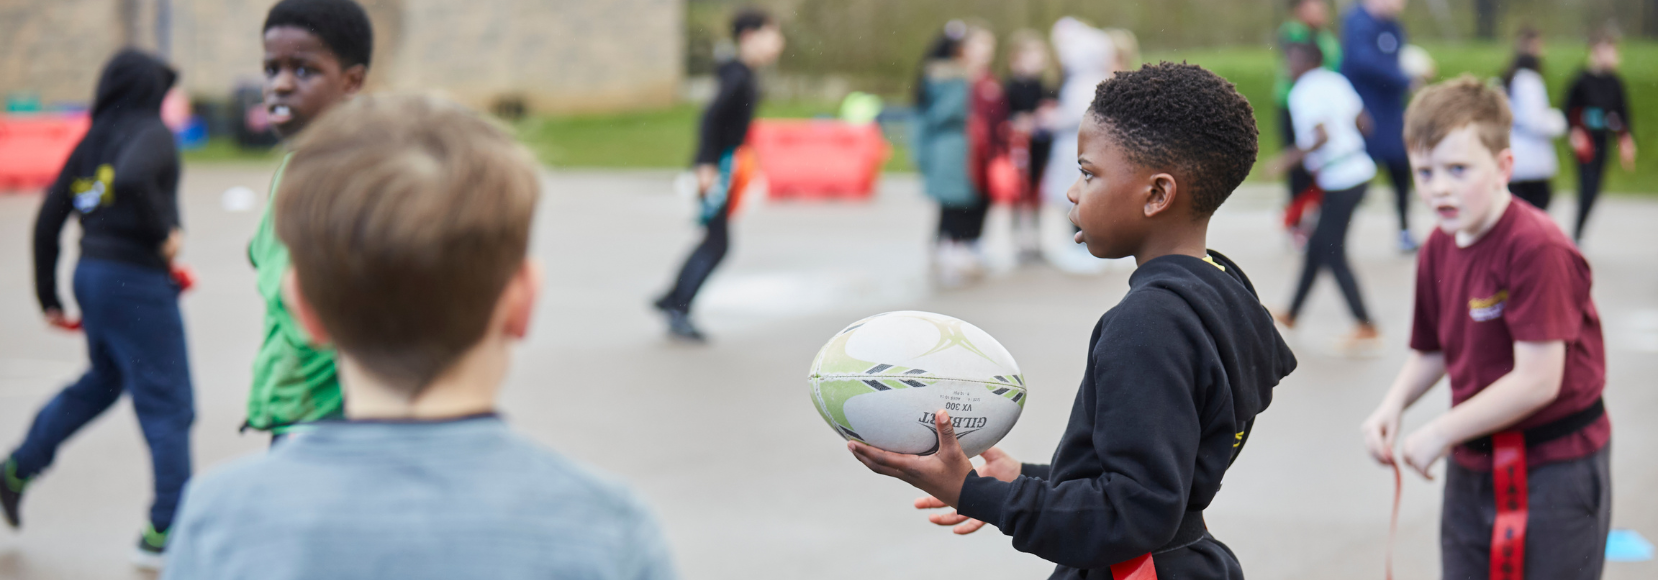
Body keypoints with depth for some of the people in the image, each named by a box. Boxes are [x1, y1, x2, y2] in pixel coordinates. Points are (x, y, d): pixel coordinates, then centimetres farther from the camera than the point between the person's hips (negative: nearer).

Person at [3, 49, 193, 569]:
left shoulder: (92, 142, 11)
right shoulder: (152, 134, -10)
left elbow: (47, 220, 11)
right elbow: (132, 180, -33)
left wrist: (48, 297, 18)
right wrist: (164, 232, -18)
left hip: (91, 273, 8)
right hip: (137, 280, -8)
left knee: (103, 381, 29)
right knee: (168, 405, -2)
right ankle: (168, 534, -1)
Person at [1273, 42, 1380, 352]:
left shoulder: (1303, 93, -14)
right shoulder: (1336, 82, 10)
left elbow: (1321, 136, -25)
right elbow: (1363, 121, 13)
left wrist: (1292, 157, -14)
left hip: (1340, 181, -9)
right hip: (1360, 167, 9)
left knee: (1333, 255, -2)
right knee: (1317, 246, 18)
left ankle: (1366, 328, -2)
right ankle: (1291, 315, 29)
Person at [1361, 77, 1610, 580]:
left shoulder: (1537, 248, -23)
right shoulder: (1438, 250, 2)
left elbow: (1537, 380, -25)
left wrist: (1441, 433, -17)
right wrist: (1392, 407, -5)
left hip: (1553, 472, -7)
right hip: (1472, 466, 7)